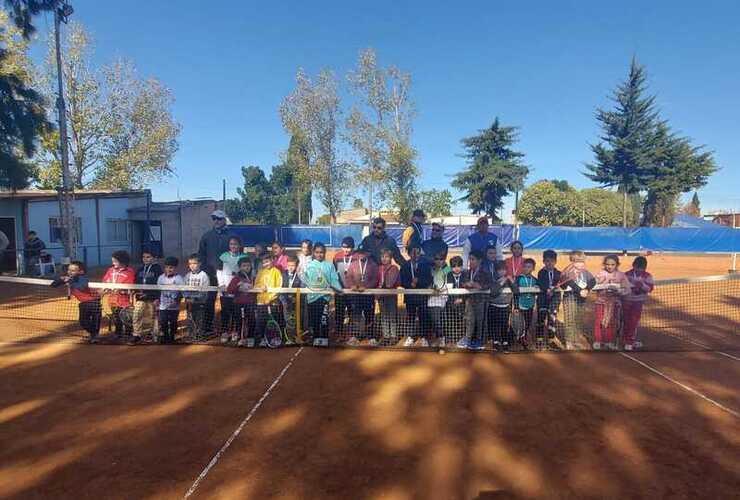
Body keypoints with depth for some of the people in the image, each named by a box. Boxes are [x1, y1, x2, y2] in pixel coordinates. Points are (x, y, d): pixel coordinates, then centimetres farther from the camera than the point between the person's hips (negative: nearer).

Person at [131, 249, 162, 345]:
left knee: (153, 316, 5)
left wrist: (147, 293, -14)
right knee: (137, 315, -4)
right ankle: (137, 335, 3)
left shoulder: (157, 269, -4)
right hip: (140, 297, 4)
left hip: (153, 297, -4)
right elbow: (136, 282, 16)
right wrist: (137, 291, -2)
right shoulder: (140, 269, 13)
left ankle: (154, 334, 18)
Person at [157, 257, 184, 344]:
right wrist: (157, 300, 7)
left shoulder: (178, 278, -7)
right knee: (163, 323, 0)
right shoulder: (161, 277, 3)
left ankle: (171, 338, 22)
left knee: (173, 323, 7)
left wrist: (177, 300, -18)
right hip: (163, 306, 2)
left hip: (174, 307, -2)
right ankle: (163, 338, 14)